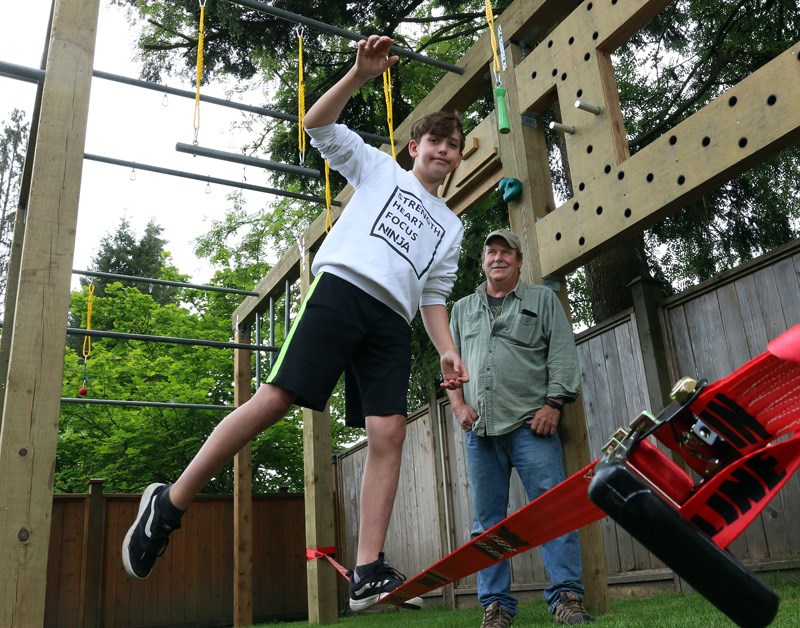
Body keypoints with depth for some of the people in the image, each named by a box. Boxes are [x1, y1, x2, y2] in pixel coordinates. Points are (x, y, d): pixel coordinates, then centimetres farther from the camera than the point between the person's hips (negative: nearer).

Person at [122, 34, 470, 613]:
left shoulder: (451, 227, 28)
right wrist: (362, 73, -1)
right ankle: (169, 504, -4)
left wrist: (447, 349, 7)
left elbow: (434, 295, 23)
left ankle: (369, 572, -8)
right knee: (275, 398, -16)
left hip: (393, 323, 5)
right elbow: (318, 125, 11)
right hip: (341, 290, -4)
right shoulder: (378, 169, 19)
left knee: (389, 433, -10)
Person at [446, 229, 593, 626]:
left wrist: (553, 403, -9)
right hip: (479, 429, 3)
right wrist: (458, 403, 4)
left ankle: (567, 596, -3)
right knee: (487, 520, 4)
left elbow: (563, 355, 3)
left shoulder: (543, 300, 12)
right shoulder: (462, 309, 21)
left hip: (530, 425, -3)